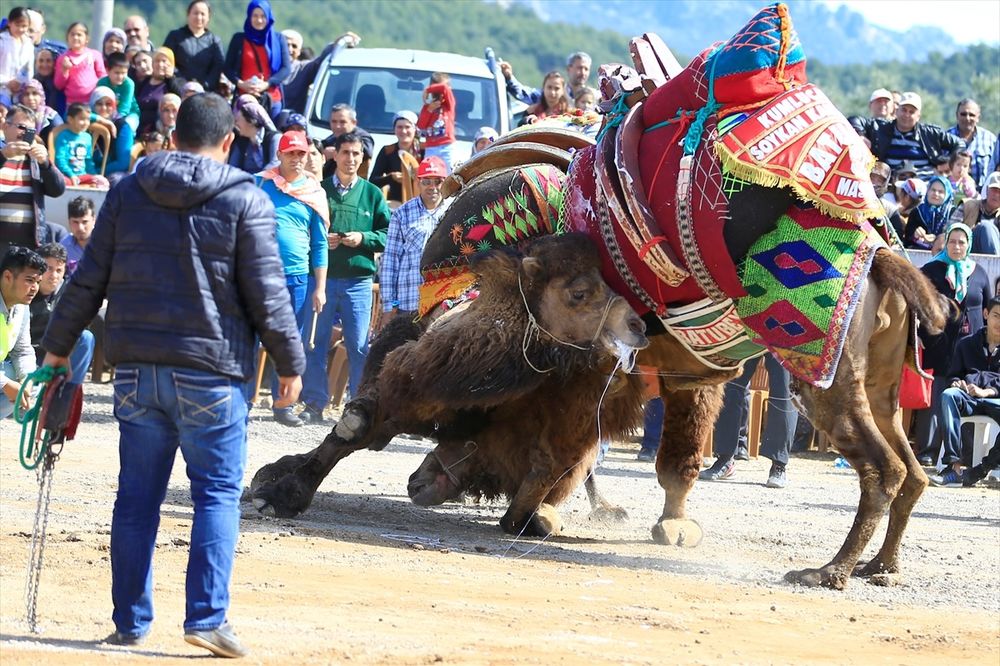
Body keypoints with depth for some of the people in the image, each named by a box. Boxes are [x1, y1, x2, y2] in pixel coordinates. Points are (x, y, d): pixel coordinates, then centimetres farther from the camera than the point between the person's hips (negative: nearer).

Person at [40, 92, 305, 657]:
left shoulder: (128, 193, 6)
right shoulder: (245, 201, -5)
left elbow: (89, 281, 9)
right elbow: (267, 294, -6)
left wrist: (59, 344, 19)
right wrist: (291, 363, 4)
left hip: (137, 370, 4)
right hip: (210, 371, -4)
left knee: (137, 495, 9)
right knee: (218, 493, 1)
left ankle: (131, 621, 12)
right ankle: (208, 616, -9)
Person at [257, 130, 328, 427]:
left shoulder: (315, 193, 8)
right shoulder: (260, 185, 1)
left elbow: (320, 244, 11)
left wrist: (320, 288, 7)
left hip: (297, 277, 2)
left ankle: (283, 405, 14)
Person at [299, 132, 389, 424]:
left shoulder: (372, 194, 9)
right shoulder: (319, 190, 7)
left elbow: (389, 235, 8)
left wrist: (363, 238, -8)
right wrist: (319, 239, -8)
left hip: (358, 279, 0)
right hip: (321, 276, 0)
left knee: (359, 345, -2)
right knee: (315, 342, 2)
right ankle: (314, 404, 9)